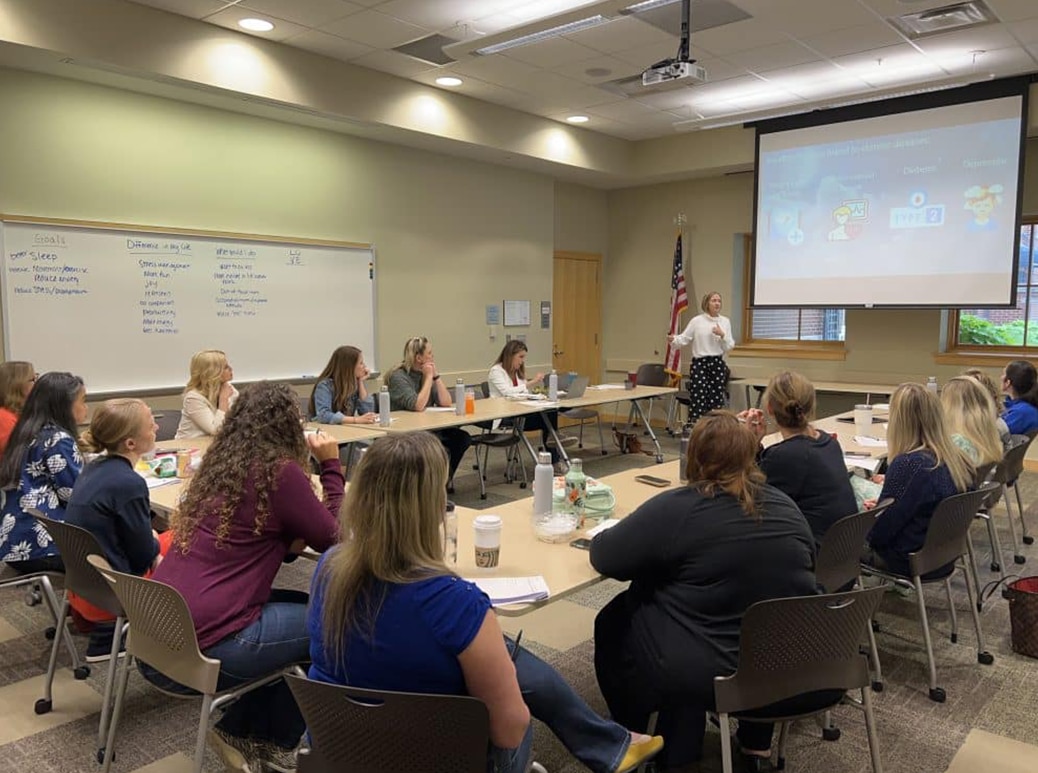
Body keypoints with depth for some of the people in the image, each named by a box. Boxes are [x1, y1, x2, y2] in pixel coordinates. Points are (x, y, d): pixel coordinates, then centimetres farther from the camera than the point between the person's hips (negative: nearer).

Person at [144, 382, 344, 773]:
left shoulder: (218, 465, 11)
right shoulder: (280, 471, -13)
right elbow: (332, 538, -2)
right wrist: (331, 466, 2)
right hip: (203, 644, -8)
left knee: (303, 605, 21)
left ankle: (242, 731, 26)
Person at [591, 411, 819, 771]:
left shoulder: (675, 508, -17)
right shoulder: (785, 505, 2)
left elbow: (604, 557, -10)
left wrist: (601, 535, 12)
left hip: (709, 674, -5)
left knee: (612, 622, 16)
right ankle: (755, 741, 32)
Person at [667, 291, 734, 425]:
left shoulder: (725, 321, 7)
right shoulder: (697, 321, -1)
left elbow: (729, 347, 6)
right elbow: (684, 339, -5)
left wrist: (722, 335, -11)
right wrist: (673, 339, -25)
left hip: (718, 364, 3)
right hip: (699, 363, -3)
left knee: (716, 400, 5)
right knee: (698, 400, -6)